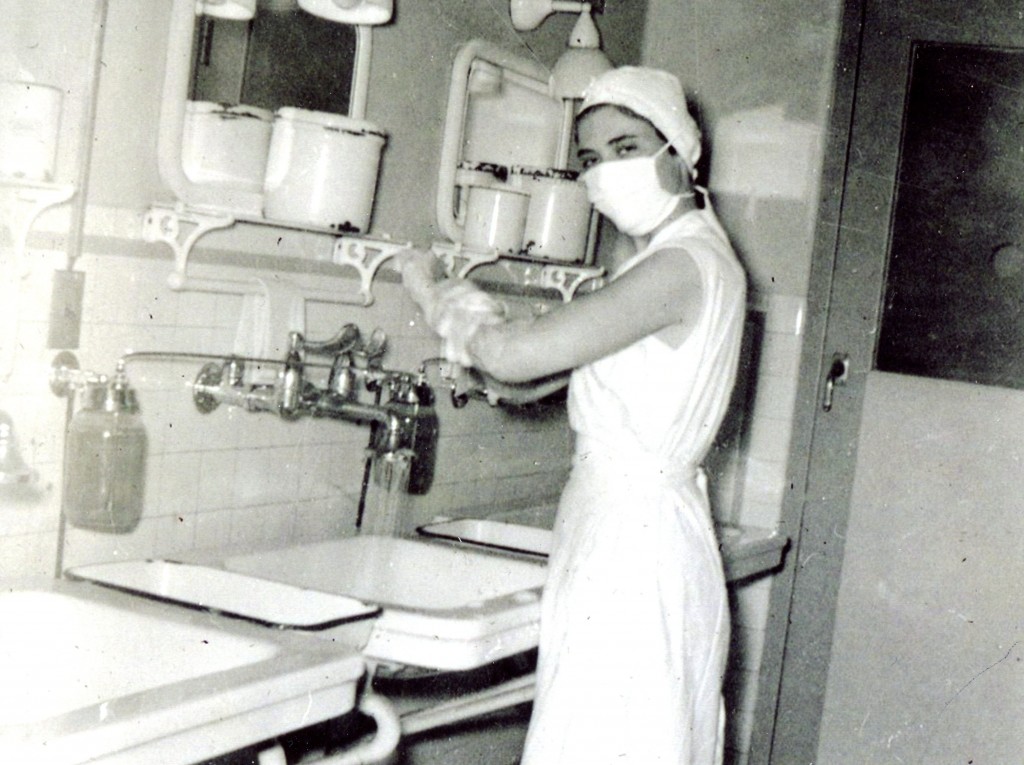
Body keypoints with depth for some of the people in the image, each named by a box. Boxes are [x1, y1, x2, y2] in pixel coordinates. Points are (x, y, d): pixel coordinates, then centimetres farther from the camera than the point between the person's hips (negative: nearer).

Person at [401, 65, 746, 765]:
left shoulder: (685, 264, -18)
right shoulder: (647, 260, 14)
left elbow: (514, 355, -22)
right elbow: (532, 375, 16)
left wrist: (437, 298, -3)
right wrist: (456, 303, 1)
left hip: (633, 542, -10)